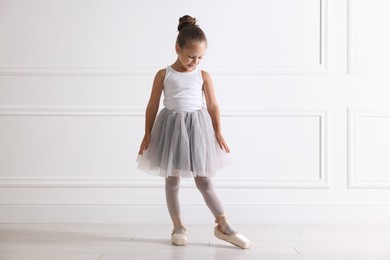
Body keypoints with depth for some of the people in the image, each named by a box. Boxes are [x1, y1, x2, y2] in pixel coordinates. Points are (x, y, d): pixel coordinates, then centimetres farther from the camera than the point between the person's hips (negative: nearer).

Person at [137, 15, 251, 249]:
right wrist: (148, 134, 0)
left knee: (204, 180, 3)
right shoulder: (164, 75, -1)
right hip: (172, 127, 0)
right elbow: (152, 106, 2)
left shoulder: (203, 76, 2)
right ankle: (178, 226, 21)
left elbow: (213, 106, 5)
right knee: (172, 180, 8)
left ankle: (224, 226, 13)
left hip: (198, 127, 0)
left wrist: (218, 133, 0)